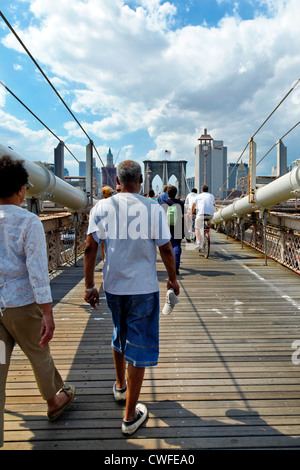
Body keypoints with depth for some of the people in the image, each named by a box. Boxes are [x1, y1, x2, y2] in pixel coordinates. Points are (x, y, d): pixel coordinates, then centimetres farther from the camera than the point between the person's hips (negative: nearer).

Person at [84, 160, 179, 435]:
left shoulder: (101, 208, -3)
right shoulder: (153, 209, -8)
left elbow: (90, 249, -6)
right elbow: (166, 250, -6)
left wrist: (89, 286, 3)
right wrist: (172, 278, 10)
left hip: (113, 286, 3)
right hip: (143, 288, -3)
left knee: (120, 335, 26)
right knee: (139, 346, 8)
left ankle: (120, 386, 48)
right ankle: (130, 416, 19)